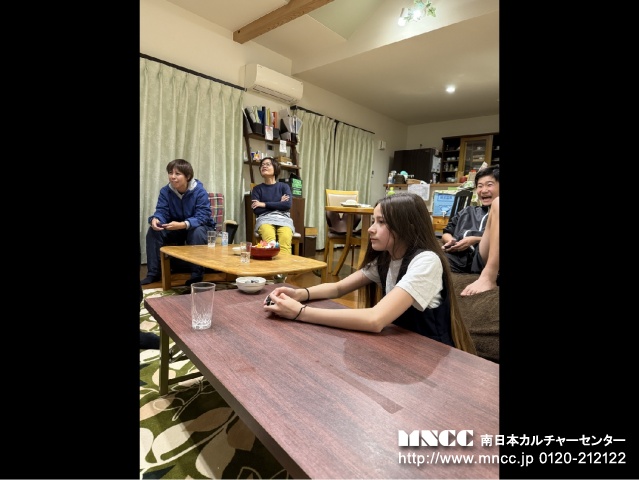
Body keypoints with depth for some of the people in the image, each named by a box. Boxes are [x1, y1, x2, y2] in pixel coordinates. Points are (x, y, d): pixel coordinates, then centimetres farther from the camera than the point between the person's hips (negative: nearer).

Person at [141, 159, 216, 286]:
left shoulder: (200, 191, -21)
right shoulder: (165, 191, -6)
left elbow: (202, 217, -30)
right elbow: (161, 212, -11)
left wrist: (182, 225, -48)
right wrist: (155, 219, -37)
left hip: (198, 227, -4)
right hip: (175, 228, 5)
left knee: (197, 232, -38)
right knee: (153, 230, -19)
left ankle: (197, 274, -26)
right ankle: (153, 273, -8)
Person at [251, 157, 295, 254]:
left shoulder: (284, 186, 15)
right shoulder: (257, 188, 15)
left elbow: (288, 205, -3)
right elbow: (256, 210, 2)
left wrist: (264, 204, -3)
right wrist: (278, 204, 0)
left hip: (283, 219, 0)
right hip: (265, 219, 0)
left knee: (286, 239, -34)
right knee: (269, 240, -35)